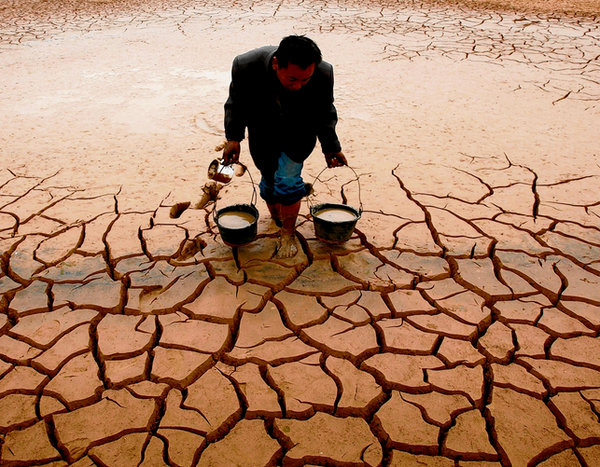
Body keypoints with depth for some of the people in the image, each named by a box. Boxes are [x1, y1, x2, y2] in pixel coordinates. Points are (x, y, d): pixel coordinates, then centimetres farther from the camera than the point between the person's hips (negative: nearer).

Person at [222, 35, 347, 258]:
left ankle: (288, 234, 9)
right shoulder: (246, 66, -32)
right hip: (264, 134, 1)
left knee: (287, 179, -11)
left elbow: (324, 112, -8)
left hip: (299, 134, -1)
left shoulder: (323, 74, -30)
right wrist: (233, 137, -14)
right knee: (270, 179, 9)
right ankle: (276, 216, 40)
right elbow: (236, 103, -11)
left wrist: (331, 147, -4)